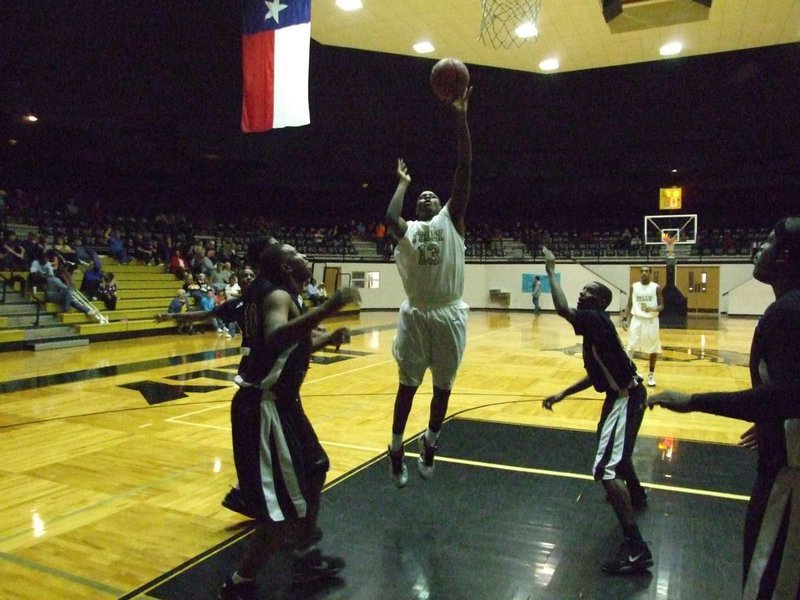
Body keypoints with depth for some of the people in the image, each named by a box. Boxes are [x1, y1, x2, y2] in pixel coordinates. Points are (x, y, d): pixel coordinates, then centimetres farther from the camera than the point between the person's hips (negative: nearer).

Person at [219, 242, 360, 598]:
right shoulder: (278, 295, -16)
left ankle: (306, 558, 37)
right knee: (284, 507, -5)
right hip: (264, 408, -11)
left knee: (314, 470, 23)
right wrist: (325, 311, -46)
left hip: (280, 402, 11)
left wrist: (327, 340, 15)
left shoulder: (282, 296, 13)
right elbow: (275, 339, -39)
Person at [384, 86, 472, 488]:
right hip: (416, 316, 0)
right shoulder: (408, 230, 6)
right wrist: (403, 183, -2)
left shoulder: (450, 221, 6)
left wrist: (460, 117, -9)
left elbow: (465, 169, -4)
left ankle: (429, 443, 36)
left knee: (443, 387, 12)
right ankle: (396, 450, 24)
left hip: (449, 315, 1)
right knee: (408, 385, 8)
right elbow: (390, 218, -20)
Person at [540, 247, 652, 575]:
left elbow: (562, 309, -33)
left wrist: (551, 270, -21)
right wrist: (563, 394, 10)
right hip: (622, 394, 11)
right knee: (614, 447, 35)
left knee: (606, 469, -17)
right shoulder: (594, 326, 10)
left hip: (626, 398, -11)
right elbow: (596, 375, 15)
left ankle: (635, 548, -16)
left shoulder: (595, 319, -19)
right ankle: (636, 494, 59)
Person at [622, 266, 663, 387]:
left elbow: (661, 305, -2)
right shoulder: (634, 287, 3)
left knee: (653, 349, 6)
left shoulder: (656, 287, -3)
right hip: (637, 320, 1)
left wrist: (654, 309, -24)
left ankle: (651, 374, 20)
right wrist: (624, 319, -4)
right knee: (630, 347, -3)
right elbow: (629, 305, 7)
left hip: (651, 321, -1)